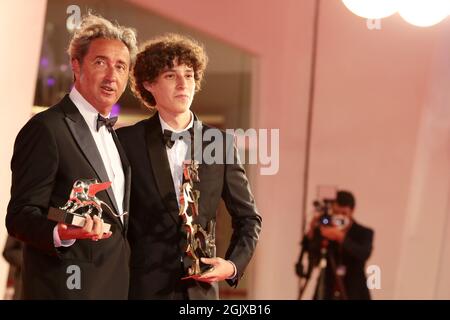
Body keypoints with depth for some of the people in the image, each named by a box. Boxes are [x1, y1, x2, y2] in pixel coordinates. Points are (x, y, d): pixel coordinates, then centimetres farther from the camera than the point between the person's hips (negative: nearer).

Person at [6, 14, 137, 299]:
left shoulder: (112, 133, 14)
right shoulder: (46, 128, -12)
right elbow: (20, 215, -16)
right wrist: (60, 234, -34)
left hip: (117, 285, 8)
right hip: (69, 286, -8)